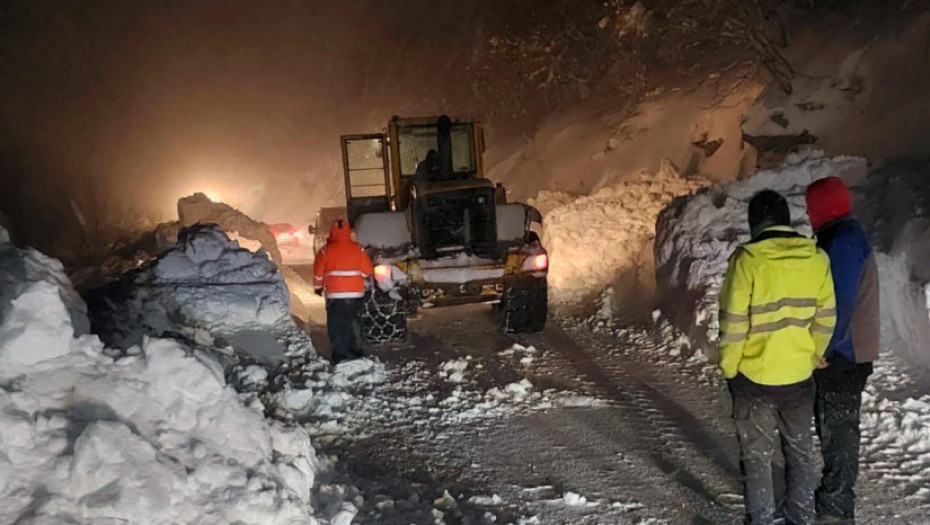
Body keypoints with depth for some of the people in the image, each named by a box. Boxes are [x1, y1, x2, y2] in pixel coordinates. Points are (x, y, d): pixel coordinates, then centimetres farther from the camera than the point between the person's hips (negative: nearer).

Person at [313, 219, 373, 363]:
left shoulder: (326, 250, -3)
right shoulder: (358, 249, 1)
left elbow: (318, 272, 3)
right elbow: (367, 271, 5)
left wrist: (318, 288, 19)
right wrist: (363, 286, 22)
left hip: (334, 295, -2)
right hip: (356, 294, 2)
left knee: (336, 327, 4)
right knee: (354, 326, 14)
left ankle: (339, 357, 2)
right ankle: (356, 354, 18)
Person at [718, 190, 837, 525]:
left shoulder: (747, 259, -17)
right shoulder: (817, 259, -5)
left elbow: (733, 322, -15)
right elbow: (825, 321, 2)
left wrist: (729, 368, -2)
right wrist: (812, 359, 17)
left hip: (753, 375, -4)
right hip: (799, 375, 4)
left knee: (757, 455, 11)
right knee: (800, 450, 21)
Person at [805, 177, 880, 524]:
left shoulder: (842, 239, -18)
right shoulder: (843, 236, 14)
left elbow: (840, 302, -24)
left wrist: (823, 349, -19)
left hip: (841, 354, -10)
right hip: (841, 351, 10)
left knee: (838, 430, -1)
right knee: (835, 427, 18)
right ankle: (834, 496, 30)